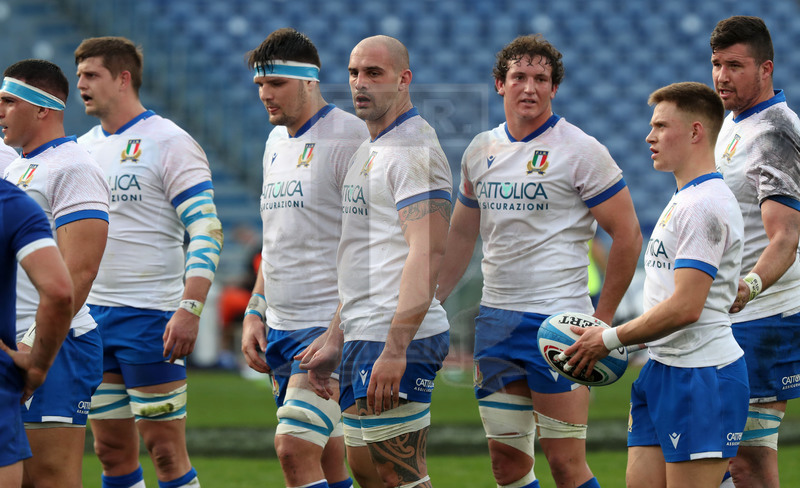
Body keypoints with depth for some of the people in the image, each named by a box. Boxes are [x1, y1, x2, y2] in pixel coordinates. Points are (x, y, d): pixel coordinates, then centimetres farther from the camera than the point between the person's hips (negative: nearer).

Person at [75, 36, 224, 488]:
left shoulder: (168, 143, -8)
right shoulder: (84, 147, 14)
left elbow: (207, 231, -14)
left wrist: (190, 309, -23)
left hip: (150, 315, -7)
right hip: (92, 314, 7)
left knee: (165, 449, -6)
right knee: (112, 449, 7)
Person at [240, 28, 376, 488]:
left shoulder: (348, 136, -10)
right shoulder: (276, 142, 17)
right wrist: (255, 313, 17)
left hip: (332, 326, -8)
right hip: (281, 329, 8)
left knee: (295, 447, -17)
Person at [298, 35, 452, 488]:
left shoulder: (414, 148, -12)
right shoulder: (371, 150, 21)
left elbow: (428, 252, -22)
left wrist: (394, 349, -27)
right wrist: (335, 339, 22)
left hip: (398, 339, -10)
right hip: (364, 334, 10)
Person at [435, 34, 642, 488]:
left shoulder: (581, 151, -7)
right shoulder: (481, 151, 12)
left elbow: (628, 234, -6)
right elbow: (461, 235, 23)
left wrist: (602, 321, -7)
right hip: (495, 321, 6)